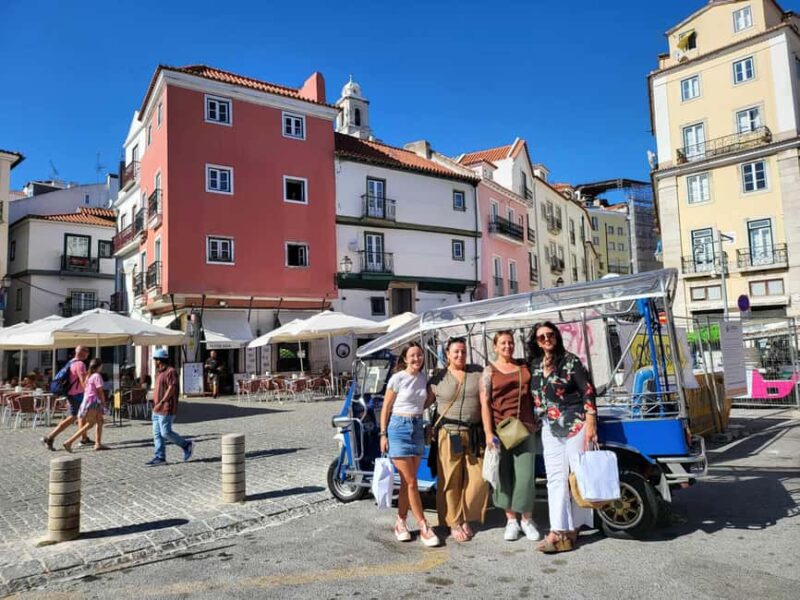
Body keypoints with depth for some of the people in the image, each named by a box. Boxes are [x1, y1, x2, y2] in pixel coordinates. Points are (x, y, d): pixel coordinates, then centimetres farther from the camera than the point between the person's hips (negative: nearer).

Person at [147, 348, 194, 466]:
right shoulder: (159, 372, 17)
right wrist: (155, 402, 19)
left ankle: (187, 445, 8)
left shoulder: (170, 372, -14)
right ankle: (160, 457, 12)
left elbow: (171, 389, -20)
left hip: (166, 409, -10)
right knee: (157, 433, 7)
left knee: (166, 433, -8)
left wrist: (161, 402, -22)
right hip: (157, 409, 10)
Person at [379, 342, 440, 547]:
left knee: (407, 482, 10)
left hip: (417, 428, 5)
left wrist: (434, 395, 3)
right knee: (411, 482, -3)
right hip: (399, 428, -5)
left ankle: (401, 523, 21)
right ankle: (424, 527, 4)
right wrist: (383, 434, -7)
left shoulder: (423, 378, 7)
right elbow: (386, 407, -5)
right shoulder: (397, 378, -8)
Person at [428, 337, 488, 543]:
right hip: (449, 433, -2)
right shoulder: (438, 378, 3)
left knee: (478, 479, 2)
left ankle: (465, 518, 22)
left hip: (474, 434, 2)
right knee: (450, 480, 1)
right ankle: (454, 523, 16)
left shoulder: (478, 372, 6)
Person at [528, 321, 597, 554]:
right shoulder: (535, 365, 7)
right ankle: (558, 531, -2)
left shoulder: (570, 360, -7)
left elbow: (588, 391, -10)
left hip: (576, 425, -4)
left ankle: (573, 527, 16)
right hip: (550, 428, 4)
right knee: (555, 478, -1)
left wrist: (590, 422, -15)